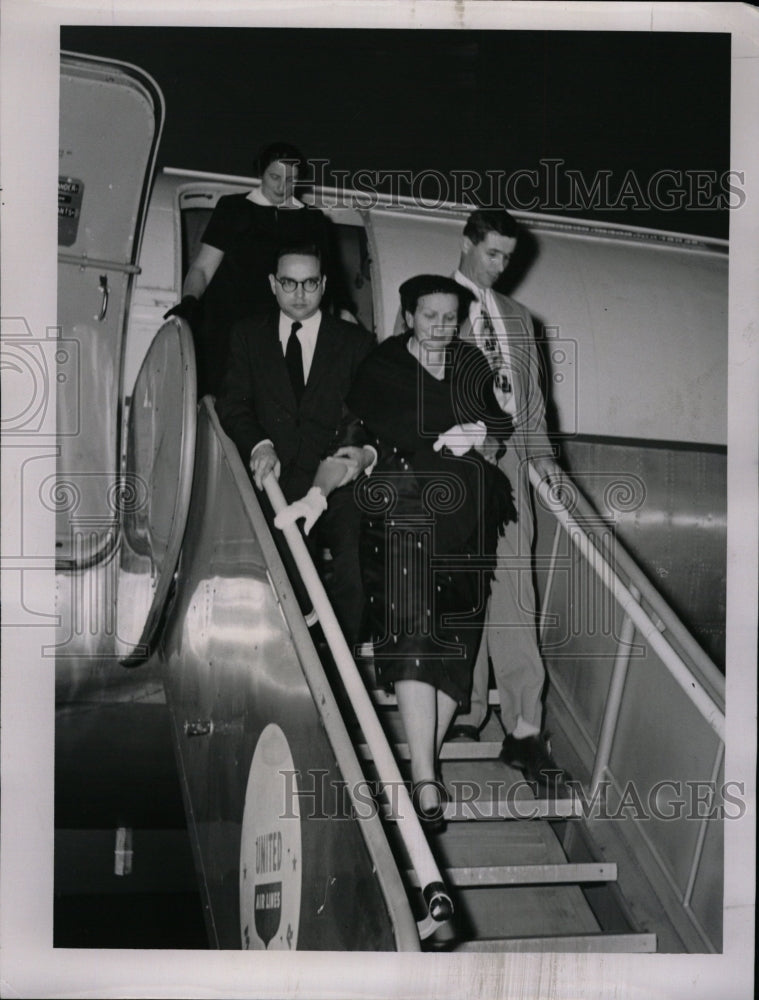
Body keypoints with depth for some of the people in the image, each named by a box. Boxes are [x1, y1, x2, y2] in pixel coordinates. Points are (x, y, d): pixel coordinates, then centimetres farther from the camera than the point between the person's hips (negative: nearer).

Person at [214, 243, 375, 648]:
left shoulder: (356, 341, 16)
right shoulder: (248, 334, 19)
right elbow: (232, 402, 9)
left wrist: (368, 453, -15)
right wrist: (259, 444, -13)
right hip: (274, 479, 0)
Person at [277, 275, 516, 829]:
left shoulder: (473, 367, 14)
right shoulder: (380, 369, 2)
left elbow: (506, 438, 16)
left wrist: (480, 439, -3)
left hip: (467, 521, 4)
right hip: (401, 518, -4)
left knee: (456, 641, 0)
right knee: (411, 634, -14)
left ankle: (425, 760, 8)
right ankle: (425, 779, -17)